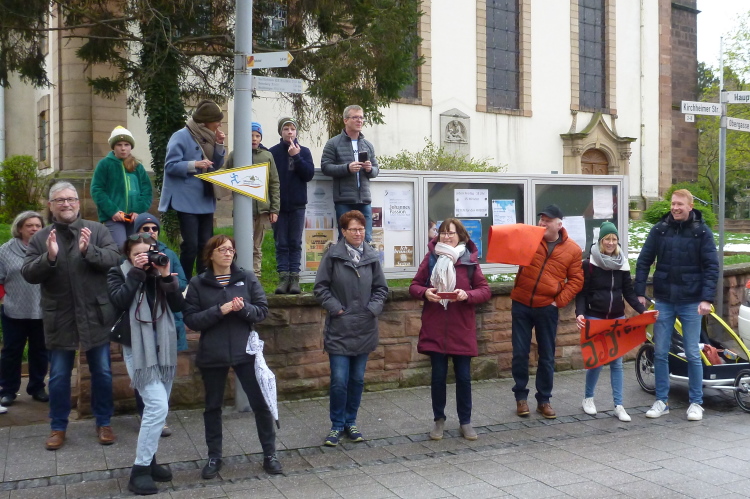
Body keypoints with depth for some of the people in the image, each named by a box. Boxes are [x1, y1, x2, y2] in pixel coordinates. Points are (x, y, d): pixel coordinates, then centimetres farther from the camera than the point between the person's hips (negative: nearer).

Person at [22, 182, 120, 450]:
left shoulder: (97, 230, -1)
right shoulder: (40, 238, 2)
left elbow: (114, 257, -12)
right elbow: (28, 274, -5)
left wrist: (89, 250, -29)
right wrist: (49, 257, -23)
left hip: (94, 316, 0)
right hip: (59, 319, 1)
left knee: (102, 373, 10)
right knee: (59, 377, 11)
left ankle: (103, 423, 26)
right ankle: (58, 427, 27)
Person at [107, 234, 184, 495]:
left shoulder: (160, 273, 8)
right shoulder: (118, 273, 0)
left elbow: (178, 305, -2)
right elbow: (120, 301, -19)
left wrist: (166, 276, -13)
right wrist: (136, 272, -17)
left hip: (163, 348, 5)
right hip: (137, 349, -5)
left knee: (157, 408, 11)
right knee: (157, 406, -16)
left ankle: (148, 461, 26)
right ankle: (139, 470, -7)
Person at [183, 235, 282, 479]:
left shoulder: (247, 278, 1)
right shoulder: (198, 283, -2)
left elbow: (263, 310, 0)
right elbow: (191, 319, -7)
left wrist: (244, 308, -20)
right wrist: (219, 310, -20)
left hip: (245, 351, 0)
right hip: (212, 356, 0)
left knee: (261, 402, 3)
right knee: (213, 406, 11)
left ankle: (269, 454, 17)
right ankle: (214, 457, 26)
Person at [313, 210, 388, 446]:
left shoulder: (371, 256, 2)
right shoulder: (332, 255, -7)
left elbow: (381, 288, 9)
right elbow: (320, 287, -3)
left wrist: (373, 309, -5)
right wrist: (336, 308, -11)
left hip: (364, 329, 3)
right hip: (339, 329, -3)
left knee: (358, 379, 12)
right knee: (339, 380, -3)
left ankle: (351, 422, 28)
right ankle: (337, 425, 15)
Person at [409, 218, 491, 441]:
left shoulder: (469, 260, -2)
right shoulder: (431, 258, 1)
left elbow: (485, 290, -1)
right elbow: (414, 286, 5)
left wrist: (467, 295, -20)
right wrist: (425, 292, -16)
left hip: (462, 330, 0)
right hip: (435, 328, 1)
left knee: (463, 376, 7)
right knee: (438, 376, 8)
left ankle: (465, 421, 23)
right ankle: (439, 420, 24)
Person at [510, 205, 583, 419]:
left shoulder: (572, 249, 1)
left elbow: (576, 280, 3)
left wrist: (559, 301, -7)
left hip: (547, 308, 0)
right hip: (521, 305, 0)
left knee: (547, 356, 8)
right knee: (520, 353, 4)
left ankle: (544, 400, 20)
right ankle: (521, 397, 18)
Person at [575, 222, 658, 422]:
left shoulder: (622, 263, 7)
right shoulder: (589, 263, -5)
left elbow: (629, 292, 8)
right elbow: (582, 293, -6)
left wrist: (642, 310, -4)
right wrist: (580, 313, -21)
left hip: (617, 319, 4)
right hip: (595, 318, -4)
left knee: (617, 362, 4)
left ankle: (618, 406, 9)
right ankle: (588, 398, 20)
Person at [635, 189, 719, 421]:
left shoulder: (702, 231, -3)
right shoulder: (659, 229, 1)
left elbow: (711, 266, -6)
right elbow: (644, 261, 3)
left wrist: (707, 298, -15)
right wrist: (639, 293, -3)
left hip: (690, 302, -2)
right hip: (663, 300, 2)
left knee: (693, 354, 4)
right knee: (660, 353, 5)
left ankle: (696, 403, 17)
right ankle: (661, 401, 16)